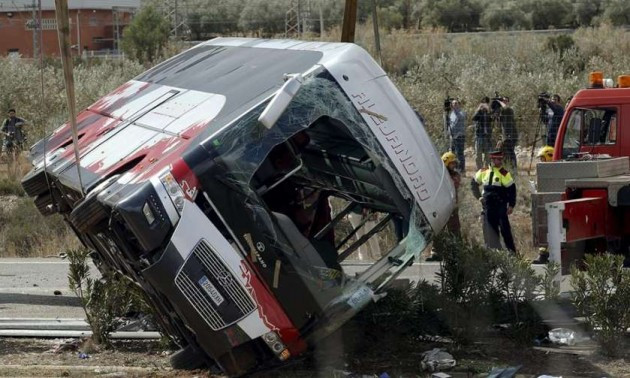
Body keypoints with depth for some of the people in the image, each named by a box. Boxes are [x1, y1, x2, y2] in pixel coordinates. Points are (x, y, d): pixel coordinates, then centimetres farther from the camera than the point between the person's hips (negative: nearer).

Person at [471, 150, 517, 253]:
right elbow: (474, 183, 21)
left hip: (501, 207, -4)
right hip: (488, 207, 4)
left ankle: (512, 251, 0)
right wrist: (479, 196, 11)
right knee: (491, 230, 7)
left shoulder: (504, 173, -7)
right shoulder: (483, 172, 6)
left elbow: (512, 189, -6)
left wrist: (511, 205, -11)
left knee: (505, 229, -7)